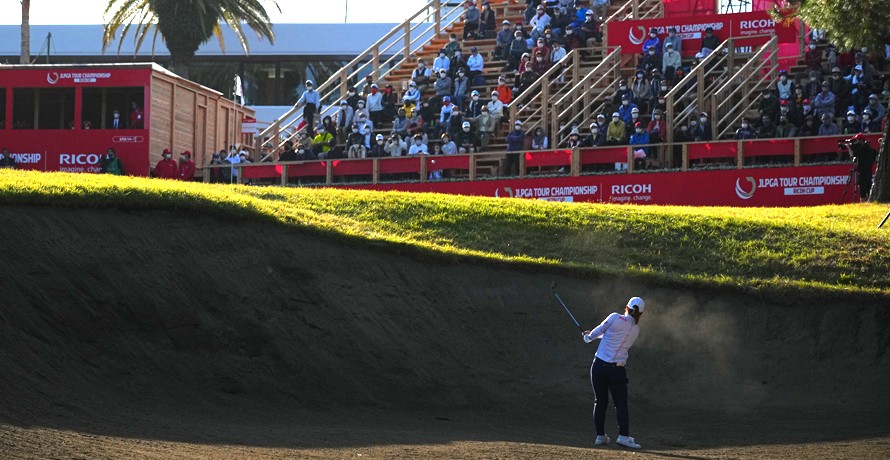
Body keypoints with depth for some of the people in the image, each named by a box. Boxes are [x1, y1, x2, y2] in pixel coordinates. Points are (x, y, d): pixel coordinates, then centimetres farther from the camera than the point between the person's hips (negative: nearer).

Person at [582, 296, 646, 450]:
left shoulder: (615, 318, -7)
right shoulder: (636, 330, 7)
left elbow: (598, 332, 2)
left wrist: (588, 337, 24)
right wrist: (592, 334, 29)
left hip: (599, 366, -1)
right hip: (617, 369, 1)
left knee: (600, 402, 10)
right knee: (621, 403, 3)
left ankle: (600, 436, 12)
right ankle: (623, 436, -11)